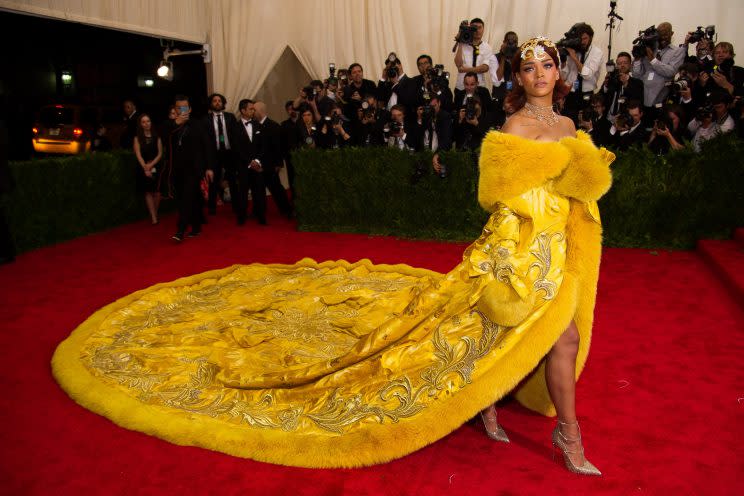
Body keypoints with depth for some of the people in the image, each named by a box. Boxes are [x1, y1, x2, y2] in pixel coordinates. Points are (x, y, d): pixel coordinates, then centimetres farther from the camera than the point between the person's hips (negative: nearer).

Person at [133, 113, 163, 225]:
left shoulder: (156, 137, 6)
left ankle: (155, 214, 10)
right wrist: (145, 168, -12)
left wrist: (151, 165, -11)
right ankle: (153, 217, -4)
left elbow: (160, 153, 1)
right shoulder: (137, 138, 5)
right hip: (143, 168, 0)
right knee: (148, 192, -3)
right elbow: (138, 154, -1)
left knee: (156, 191, -3)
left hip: (155, 166, 0)